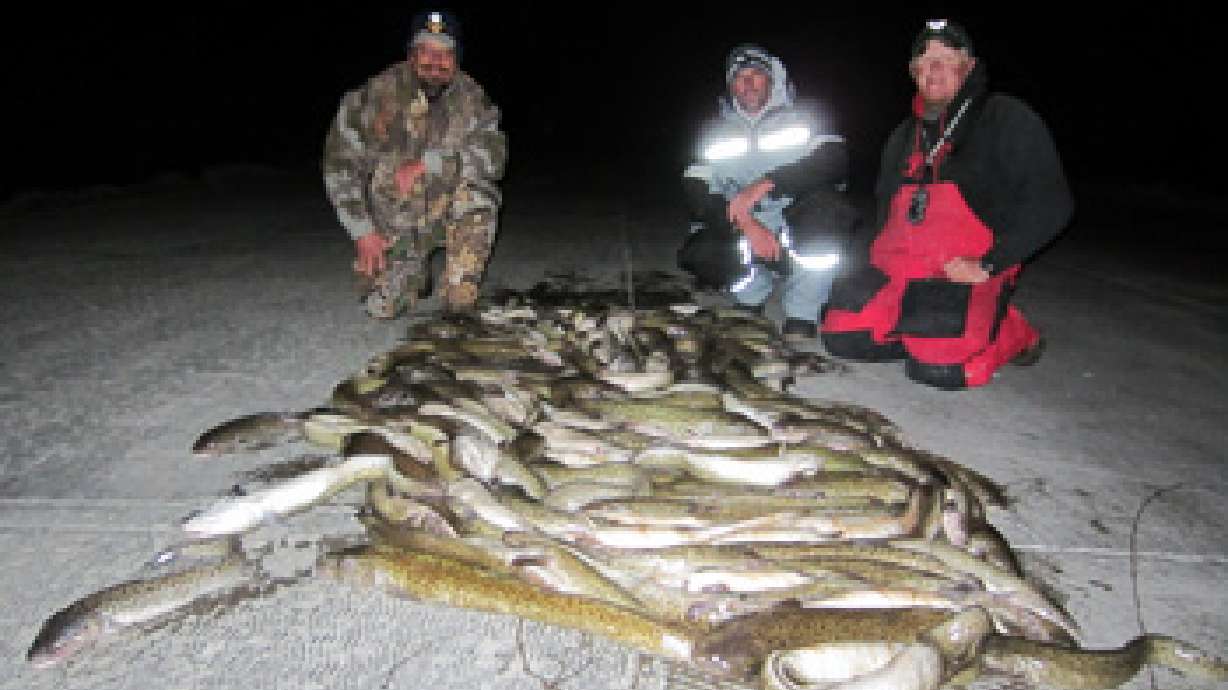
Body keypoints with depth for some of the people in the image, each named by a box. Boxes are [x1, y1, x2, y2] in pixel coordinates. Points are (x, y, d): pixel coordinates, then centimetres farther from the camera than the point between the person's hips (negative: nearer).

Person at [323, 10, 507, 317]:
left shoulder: (471, 98, -8)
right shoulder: (378, 94, -11)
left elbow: (494, 151, -24)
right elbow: (339, 166, -6)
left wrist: (427, 163, -34)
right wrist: (362, 231, -13)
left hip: (449, 211, 0)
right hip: (392, 223, 0)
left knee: (477, 180, -30)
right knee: (382, 307, -15)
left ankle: (460, 291, -18)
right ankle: (417, 273, 21)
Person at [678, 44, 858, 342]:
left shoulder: (801, 118, 1)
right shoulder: (717, 132, 6)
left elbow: (834, 161, -19)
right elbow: (697, 195, -8)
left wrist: (765, 185, -30)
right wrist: (747, 226, -26)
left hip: (801, 235, -1)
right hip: (742, 236, 2)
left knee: (825, 204, -33)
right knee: (695, 256, -27)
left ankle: (801, 318, -18)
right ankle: (752, 297, 7)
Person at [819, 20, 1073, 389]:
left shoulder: (1007, 119, 1)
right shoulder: (904, 135, 23)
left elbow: (1049, 203, -8)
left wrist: (990, 264, -16)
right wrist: (866, 255, 15)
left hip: (964, 271, -6)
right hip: (894, 264, 6)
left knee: (938, 368, -25)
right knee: (842, 337, -12)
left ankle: (1013, 334, 6)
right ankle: (924, 328, 10)